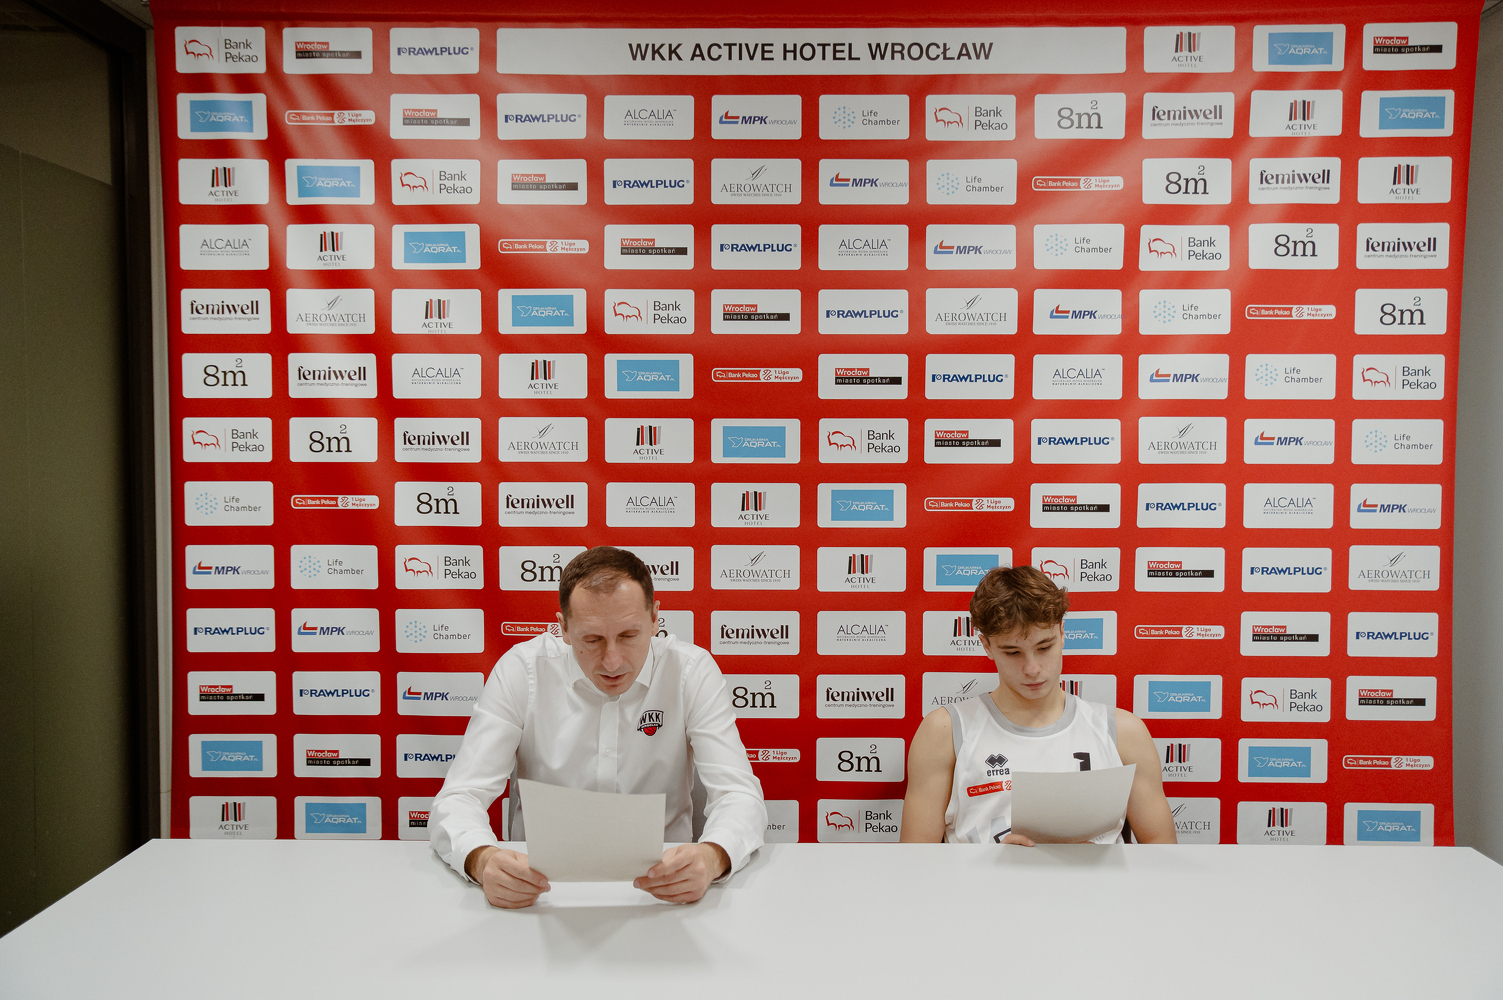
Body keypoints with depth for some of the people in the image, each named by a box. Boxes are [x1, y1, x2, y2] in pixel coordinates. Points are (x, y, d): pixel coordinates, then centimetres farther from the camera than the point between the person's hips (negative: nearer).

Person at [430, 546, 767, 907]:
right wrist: (482, 859, -36)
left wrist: (711, 857, -36)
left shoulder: (692, 671, -8)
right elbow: (458, 799, -12)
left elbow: (740, 796, -12)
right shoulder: (520, 670, -8)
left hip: (662, 884, 0)